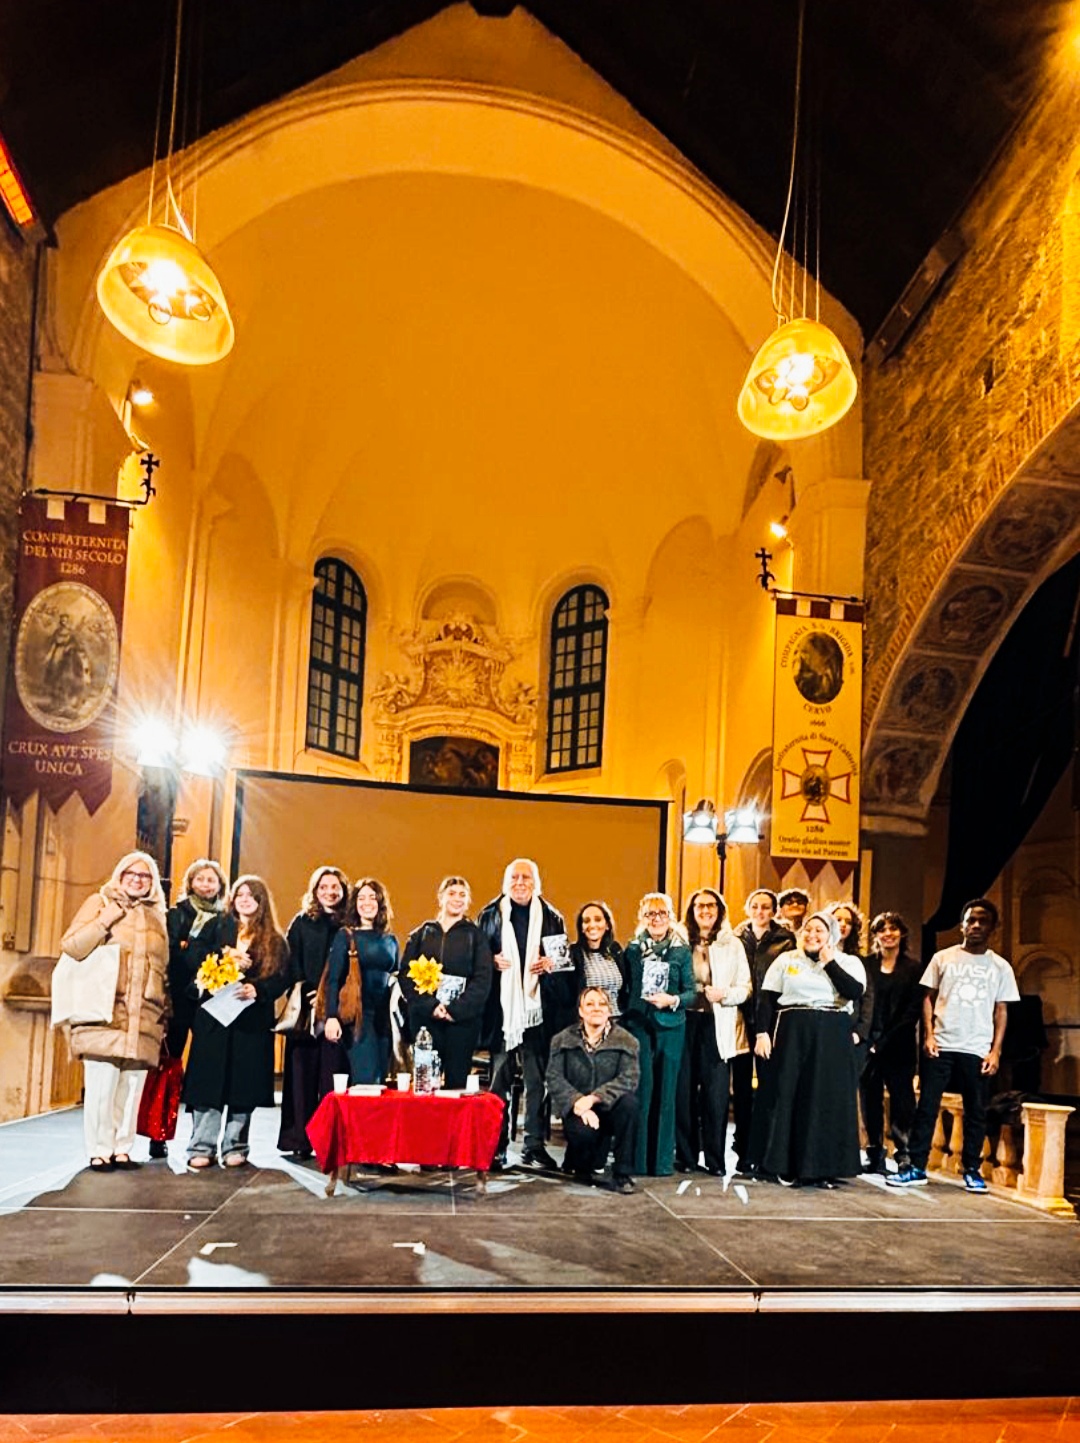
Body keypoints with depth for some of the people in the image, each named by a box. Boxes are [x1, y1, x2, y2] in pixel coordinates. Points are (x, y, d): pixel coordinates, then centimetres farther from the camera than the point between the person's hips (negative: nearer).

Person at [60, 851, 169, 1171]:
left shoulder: (156, 916, 20)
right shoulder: (100, 903, 8)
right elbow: (70, 946, -2)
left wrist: (164, 1009, 16)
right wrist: (104, 921, -12)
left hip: (144, 1018, 4)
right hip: (105, 1013, -3)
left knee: (132, 1085, 1)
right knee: (101, 1083, -9)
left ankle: (122, 1148, 9)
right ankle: (99, 1150, 1)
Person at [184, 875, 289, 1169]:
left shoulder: (274, 941, 9)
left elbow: (281, 979, 0)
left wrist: (257, 989, -17)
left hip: (253, 1021, 0)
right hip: (213, 1015, 0)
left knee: (244, 1084, 2)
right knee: (208, 1081, -3)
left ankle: (235, 1147, 12)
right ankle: (201, 1147, 4)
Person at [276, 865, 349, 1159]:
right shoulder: (302, 923, 9)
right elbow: (292, 966, 3)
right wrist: (306, 997, -9)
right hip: (305, 1010, 1)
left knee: (333, 1076, -3)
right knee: (302, 1074, 2)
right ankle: (299, 1140, 8)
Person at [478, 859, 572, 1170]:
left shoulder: (551, 918, 9)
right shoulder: (489, 916, 7)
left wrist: (550, 964, -9)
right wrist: (492, 962, -12)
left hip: (537, 1010, 1)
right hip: (501, 1010, 0)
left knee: (537, 1080, 3)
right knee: (499, 1079, 6)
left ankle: (534, 1145, 11)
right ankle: (497, 1144, 16)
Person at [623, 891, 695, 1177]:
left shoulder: (682, 952, 6)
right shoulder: (633, 950, 9)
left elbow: (690, 992, 4)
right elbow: (624, 989, 10)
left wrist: (673, 1000, -14)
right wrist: (625, 1014, -1)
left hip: (670, 1027, 0)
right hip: (638, 1025, 0)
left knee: (666, 1092, 2)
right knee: (641, 1090, -3)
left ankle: (662, 1160, 9)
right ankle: (637, 1159, 4)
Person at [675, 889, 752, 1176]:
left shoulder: (733, 944, 9)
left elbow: (745, 988, 4)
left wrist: (724, 994, -12)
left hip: (718, 1025, 0)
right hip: (686, 1022, 0)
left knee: (716, 1093, -2)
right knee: (684, 1090, 1)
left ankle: (715, 1159, 7)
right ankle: (685, 1156, 12)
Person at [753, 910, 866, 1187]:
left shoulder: (849, 963, 7)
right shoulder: (786, 960, 9)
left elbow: (855, 992, -12)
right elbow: (768, 999, 5)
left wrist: (829, 963, -8)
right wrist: (763, 1032, -5)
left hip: (832, 1038, 0)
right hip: (792, 1034, 0)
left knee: (828, 1100, 0)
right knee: (787, 1096, 1)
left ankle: (824, 1167, 8)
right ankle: (785, 1164, 8)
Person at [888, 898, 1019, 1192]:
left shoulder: (1000, 967, 6)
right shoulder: (943, 958, 5)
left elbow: (1001, 1011, 6)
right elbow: (929, 998, 7)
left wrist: (995, 1050, -1)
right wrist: (929, 1034, -4)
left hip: (977, 1050, 0)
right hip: (941, 1045, 0)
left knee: (976, 1112, 6)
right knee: (927, 1107, 1)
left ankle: (972, 1170, 19)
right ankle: (917, 1168, 6)